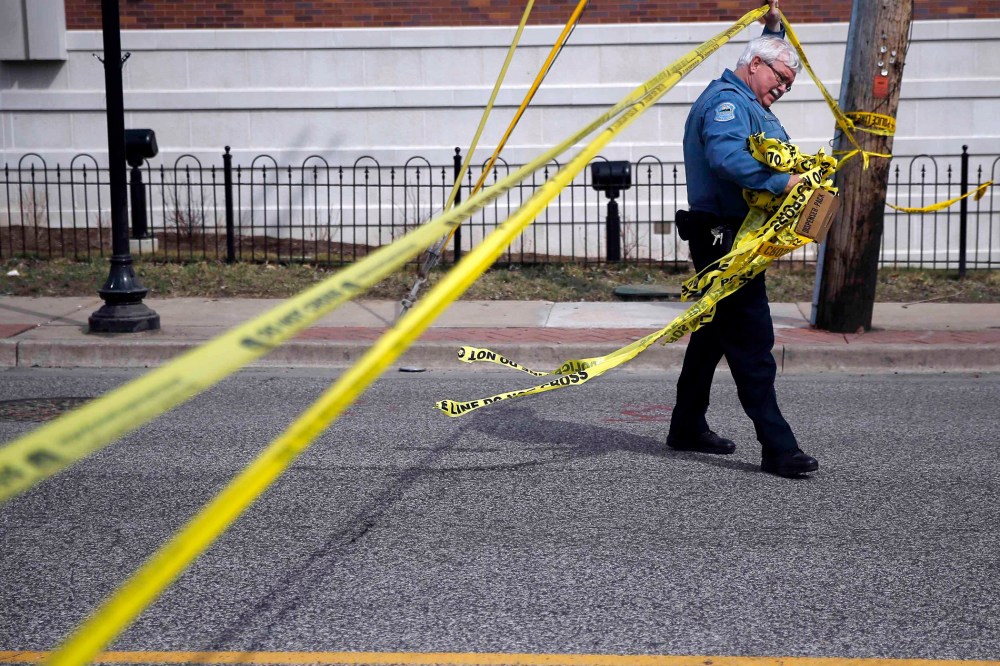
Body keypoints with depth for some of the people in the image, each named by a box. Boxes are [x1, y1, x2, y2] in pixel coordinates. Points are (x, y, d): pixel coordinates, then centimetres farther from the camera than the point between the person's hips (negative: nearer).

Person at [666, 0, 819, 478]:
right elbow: (727, 156, -33)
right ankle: (777, 448, -13)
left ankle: (687, 428, 28)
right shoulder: (727, 101, -14)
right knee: (752, 340, -12)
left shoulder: (745, 101, 20)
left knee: (713, 333, 17)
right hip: (724, 236, -11)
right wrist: (782, 182, -36)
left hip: (725, 239, 11)